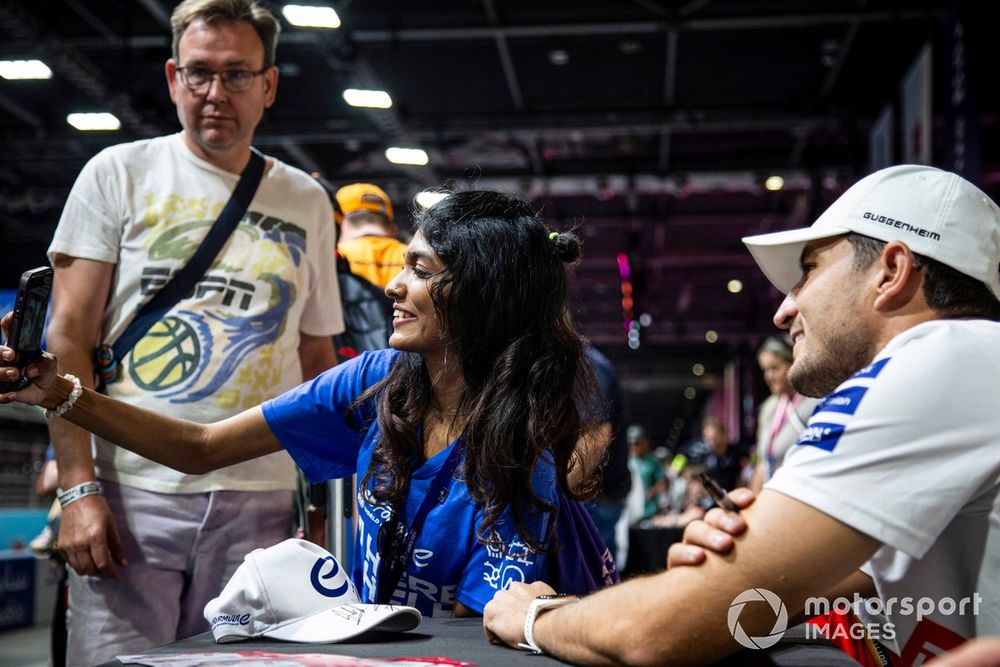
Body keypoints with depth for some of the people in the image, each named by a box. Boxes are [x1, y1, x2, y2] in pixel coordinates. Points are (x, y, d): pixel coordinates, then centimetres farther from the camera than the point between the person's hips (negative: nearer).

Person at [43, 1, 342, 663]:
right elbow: (68, 337, 0)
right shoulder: (121, 173, 5)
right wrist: (78, 487, -9)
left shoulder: (306, 202, 12)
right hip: (132, 491, -2)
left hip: (261, 506, 2)